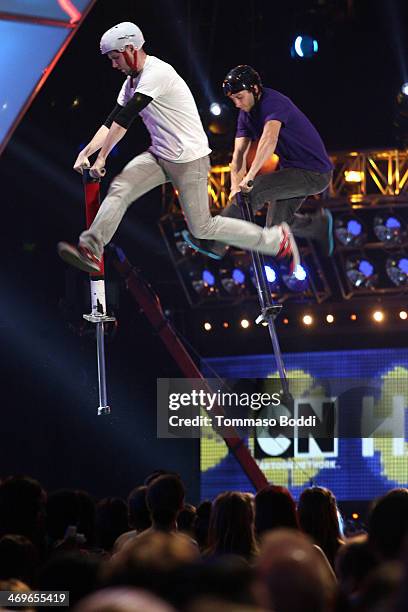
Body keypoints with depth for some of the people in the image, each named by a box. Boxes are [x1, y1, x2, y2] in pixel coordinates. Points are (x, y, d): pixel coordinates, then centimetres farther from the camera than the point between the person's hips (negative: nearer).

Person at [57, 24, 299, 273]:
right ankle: (91, 250, -17)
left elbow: (123, 120, -23)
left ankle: (277, 239, 9)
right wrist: (86, 152, -4)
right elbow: (113, 121, 9)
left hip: (189, 159, -8)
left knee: (202, 228, -3)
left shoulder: (156, 73, -20)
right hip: (159, 156, 8)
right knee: (119, 189, -13)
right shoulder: (133, 81, 11)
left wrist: (102, 157, -20)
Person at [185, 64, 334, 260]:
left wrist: (249, 178, -50)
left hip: (314, 173, -9)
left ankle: (213, 244, -22)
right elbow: (239, 153, -2)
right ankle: (320, 224, 34)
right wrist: (235, 186, -19)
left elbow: (269, 139, -42)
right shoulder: (246, 114, 3)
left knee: (255, 189, -24)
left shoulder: (274, 103, -24)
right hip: (291, 169, 9)